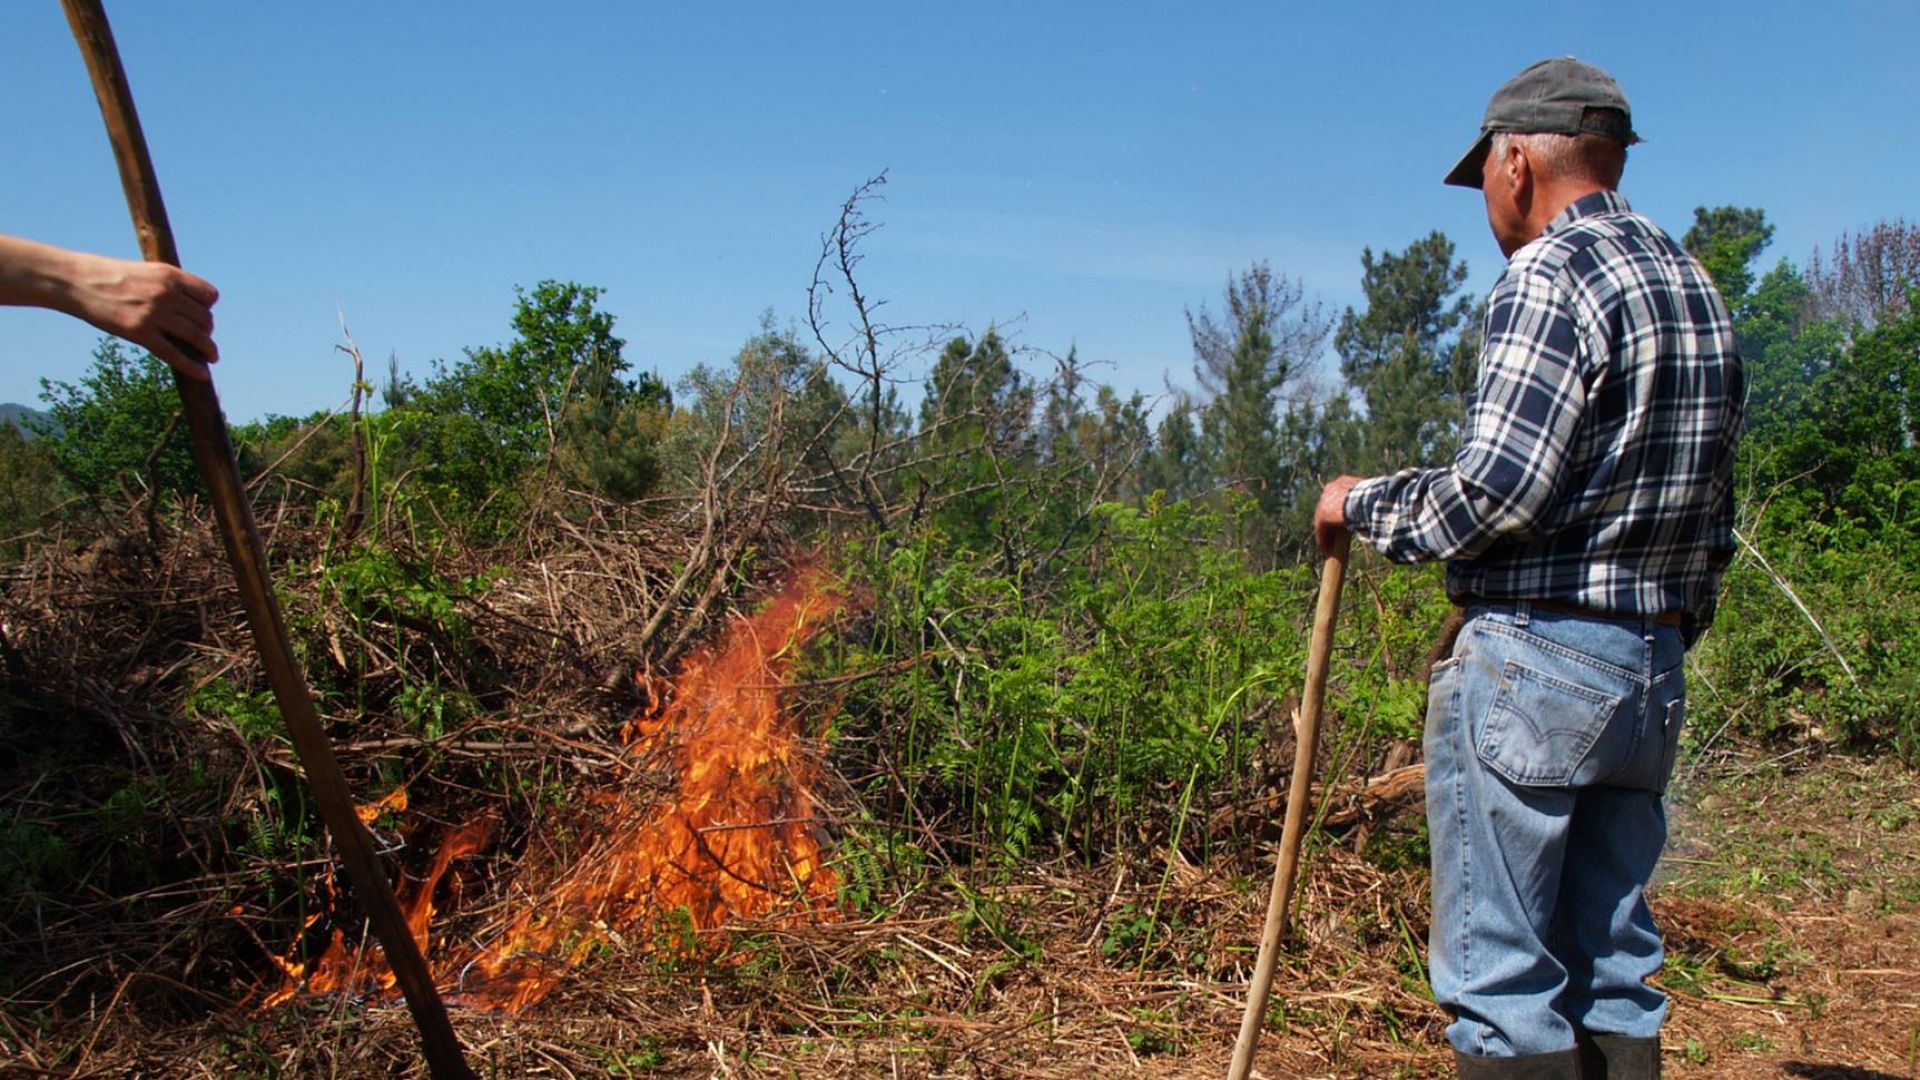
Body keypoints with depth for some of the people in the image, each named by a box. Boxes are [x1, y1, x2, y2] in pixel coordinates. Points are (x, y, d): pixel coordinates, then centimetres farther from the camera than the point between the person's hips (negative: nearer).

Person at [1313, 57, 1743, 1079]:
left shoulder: (1549, 277, -11)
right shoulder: (1695, 287, 16)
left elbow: (1497, 490, -20)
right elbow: (1710, 519, 17)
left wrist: (1361, 501, -4)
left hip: (1530, 659, -9)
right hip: (1650, 675, 9)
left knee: (1502, 975, -1)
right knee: (1611, 969, 14)